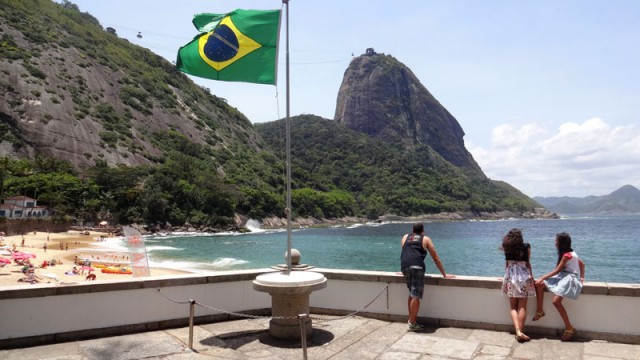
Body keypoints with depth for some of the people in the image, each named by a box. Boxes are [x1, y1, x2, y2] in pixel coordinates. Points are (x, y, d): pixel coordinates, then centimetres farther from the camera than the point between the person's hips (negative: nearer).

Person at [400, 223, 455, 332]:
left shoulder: (405, 237, 31)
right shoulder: (425, 239, 23)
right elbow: (436, 258, 23)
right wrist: (444, 274, 29)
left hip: (404, 266, 4)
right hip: (417, 266, -4)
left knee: (411, 294, 20)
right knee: (416, 296, -1)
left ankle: (411, 320, 25)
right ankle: (412, 324, 2)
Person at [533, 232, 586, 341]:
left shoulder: (566, 255, -15)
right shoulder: (570, 253, 13)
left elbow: (557, 271, -14)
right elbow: (582, 264, 21)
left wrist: (542, 278, -11)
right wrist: (582, 277, 24)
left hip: (568, 279, -9)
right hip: (562, 277, 9)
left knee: (556, 301, -23)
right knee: (539, 285, -7)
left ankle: (569, 328, -11)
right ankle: (540, 311, -1)